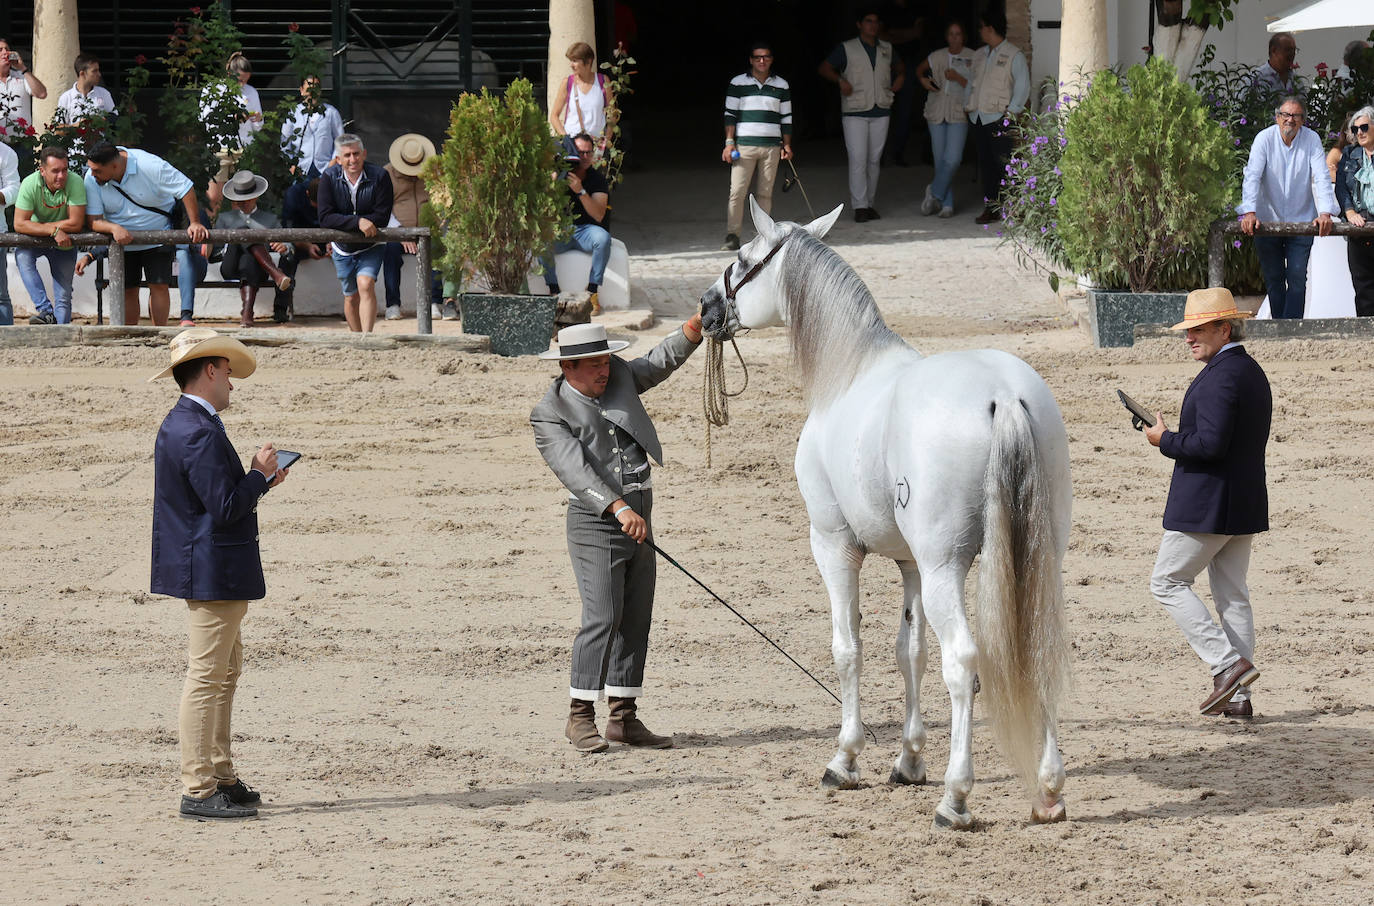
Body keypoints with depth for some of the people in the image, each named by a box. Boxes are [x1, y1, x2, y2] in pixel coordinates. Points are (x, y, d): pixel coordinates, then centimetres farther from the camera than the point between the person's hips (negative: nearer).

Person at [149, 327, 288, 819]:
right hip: (212, 571, -11)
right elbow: (226, 508, -23)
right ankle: (198, 791, -3)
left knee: (226, 671, 18)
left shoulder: (180, 424, 13)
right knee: (206, 677, -6)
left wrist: (256, 479, 11)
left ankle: (220, 776, 25)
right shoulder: (199, 433, -21)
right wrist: (260, 476, -9)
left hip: (208, 570, 11)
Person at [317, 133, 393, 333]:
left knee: (366, 285, -22)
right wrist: (358, 222, -31)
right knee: (351, 297, 8)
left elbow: (382, 217, -17)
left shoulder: (379, 177, -14)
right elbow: (325, 218, -17)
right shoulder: (329, 178, -10)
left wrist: (344, 222, -23)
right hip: (343, 249, 2)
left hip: (371, 247, -2)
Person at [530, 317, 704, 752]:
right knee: (603, 617, -15)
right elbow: (576, 469, -22)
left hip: (637, 516, 7)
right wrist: (619, 508, -34)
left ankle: (624, 718, 11)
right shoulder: (549, 414, -11)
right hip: (595, 520, -7)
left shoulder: (617, 376, 9)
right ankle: (581, 717, -9)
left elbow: (659, 362, 19)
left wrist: (696, 325, 1)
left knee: (636, 618, 7)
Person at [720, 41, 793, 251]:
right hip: (744, 145, -2)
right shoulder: (738, 84, 4)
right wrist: (729, 143, -3)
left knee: (765, 193, 2)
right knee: (737, 191, -9)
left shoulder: (781, 86, 12)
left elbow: (786, 118, 16)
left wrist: (787, 145, 11)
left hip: (771, 147, 2)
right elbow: (730, 115, 5)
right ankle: (732, 236, -8)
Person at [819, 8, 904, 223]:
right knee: (858, 160, -11)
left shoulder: (886, 49, 13)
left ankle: (869, 203, 14)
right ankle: (860, 207, -10)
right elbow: (824, 68, 0)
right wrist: (840, 80, -15)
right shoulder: (847, 49, 0)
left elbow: (897, 64, 33)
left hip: (880, 112, 4)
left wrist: (899, 76, 12)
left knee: (874, 160, 6)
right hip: (855, 113, -4)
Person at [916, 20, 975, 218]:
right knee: (940, 160, 3)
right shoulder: (937, 57, 7)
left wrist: (958, 78, -15)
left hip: (959, 114, -3)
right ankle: (946, 204, 13)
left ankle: (934, 192, 7)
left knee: (952, 159, -15)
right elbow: (919, 69, 25)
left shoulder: (972, 58, -1)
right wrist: (923, 80, 5)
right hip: (937, 112, 3)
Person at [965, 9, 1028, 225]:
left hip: (999, 119, -6)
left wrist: (1011, 112, -11)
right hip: (979, 118, 6)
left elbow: (1022, 86, -4)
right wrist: (967, 106, 15)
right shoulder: (979, 55, 18)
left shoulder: (1014, 55, -2)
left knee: (1004, 164, -11)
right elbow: (971, 82, 26)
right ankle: (991, 207, 9)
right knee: (986, 164, 5)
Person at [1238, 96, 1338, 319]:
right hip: (1268, 221, 0)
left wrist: (1325, 212, -26)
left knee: (1297, 277, -6)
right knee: (1273, 278, 5)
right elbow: (1252, 176, -14)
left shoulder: (1311, 140, -5)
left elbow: (1322, 177, -11)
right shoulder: (1264, 139, -6)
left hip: (1301, 221, 0)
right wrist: (1249, 212, -28)